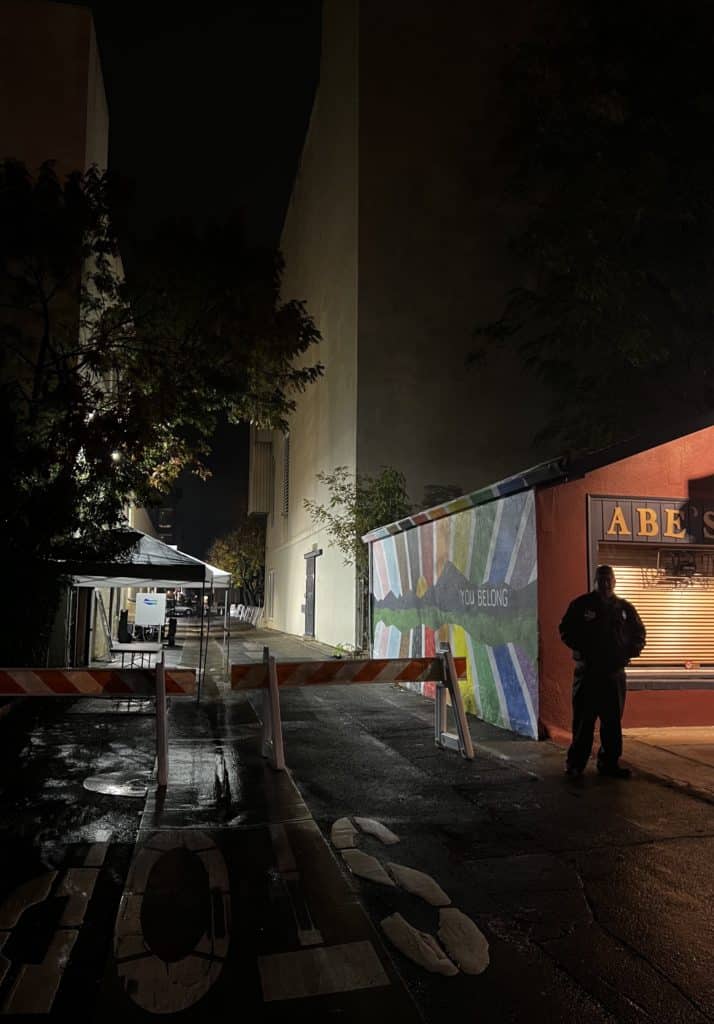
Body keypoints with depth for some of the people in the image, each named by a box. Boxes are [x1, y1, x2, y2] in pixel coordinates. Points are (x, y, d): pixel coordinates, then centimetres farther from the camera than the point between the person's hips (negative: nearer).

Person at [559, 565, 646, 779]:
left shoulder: (624, 608, 9)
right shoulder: (581, 604, -1)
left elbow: (639, 633, 18)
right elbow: (566, 632, 1)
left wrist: (631, 651, 0)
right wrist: (580, 649, -13)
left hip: (614, 673, 4)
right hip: (587, 672, -3)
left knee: (613, 721, 8)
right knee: (583, 720, -1)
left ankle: (609, 763, 19)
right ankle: (575, 764, 7)